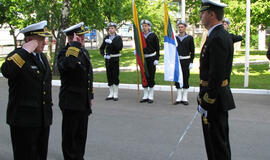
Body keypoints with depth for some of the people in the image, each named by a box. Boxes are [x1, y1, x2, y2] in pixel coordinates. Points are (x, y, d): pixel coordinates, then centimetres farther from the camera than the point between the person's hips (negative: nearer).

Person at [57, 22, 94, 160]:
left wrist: (91, 96, 21)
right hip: (71, 103, -8)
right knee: (70, 137, 5)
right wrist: (75, 44, -31)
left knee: (81, 136, 19)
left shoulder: (84, 51, 11)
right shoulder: (65, 53, -16)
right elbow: (69, 64, -43)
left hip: (84, 103, 8)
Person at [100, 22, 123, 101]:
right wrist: (103, 55, -3)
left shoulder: (118, 38, -2)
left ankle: (115, 94, 3)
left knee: (115, 76, -3)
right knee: (109, 76, 7)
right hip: (108, 59, 4)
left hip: (115, 59, -4)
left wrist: (111, 42, -23)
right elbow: (101, 48, 14)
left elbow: (120, 47, -17)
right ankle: (111, 94, 15)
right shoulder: (106, 38, 9)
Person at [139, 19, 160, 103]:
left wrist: (156, 59, -10)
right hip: (143, 59, 4)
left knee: (151, 77, -1)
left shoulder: (153, 36, -3)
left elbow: (157, 48, -4)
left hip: (151, 59, -4)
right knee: (144, 77, 7)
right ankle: (145, 96, 16)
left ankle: (151, 96, 8)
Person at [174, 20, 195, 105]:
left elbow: (192, 51, -1)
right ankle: (179, 98, 12)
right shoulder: (175, 38, 9)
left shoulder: (190, 38, 0)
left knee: (185, 79, 0)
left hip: (186, 61, -3)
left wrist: (191, 62, -7)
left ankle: (185, 98, 8)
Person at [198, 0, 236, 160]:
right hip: (220, 96, 10)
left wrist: (205, 103, -20)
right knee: (220, 141, 20)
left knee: (217, 143, 0)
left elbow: (216, 76, -25)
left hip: (214, 100, -10)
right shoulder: (223, 35, 12)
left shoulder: (217, 38, -20)